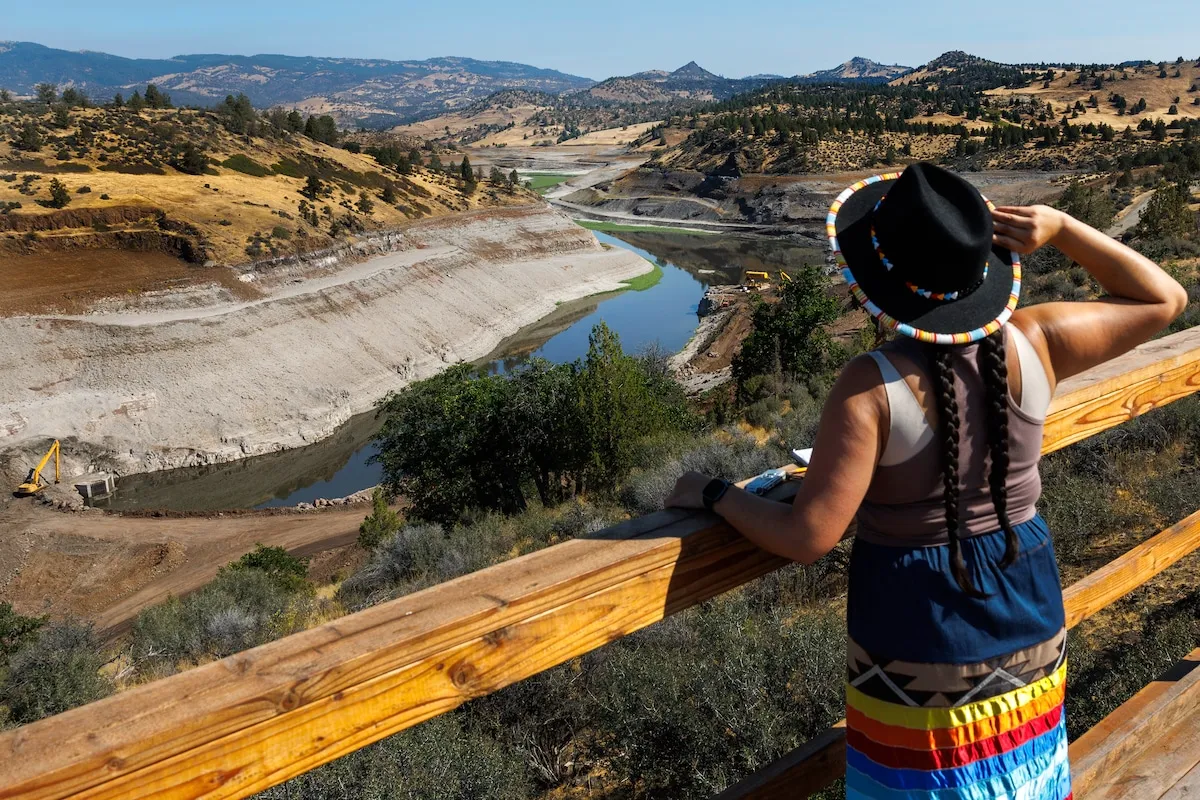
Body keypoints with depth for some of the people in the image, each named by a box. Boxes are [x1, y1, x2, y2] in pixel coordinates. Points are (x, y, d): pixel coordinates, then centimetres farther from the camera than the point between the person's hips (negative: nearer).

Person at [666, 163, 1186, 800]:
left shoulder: (871, 385, -28)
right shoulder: (1034, 343, -14)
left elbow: (807, 537, -27)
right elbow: (1165, 300, 4)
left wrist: (713, 494, -11)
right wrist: (1062, 228, -7)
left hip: (919, 626, -5)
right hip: (1026, 605, 5)